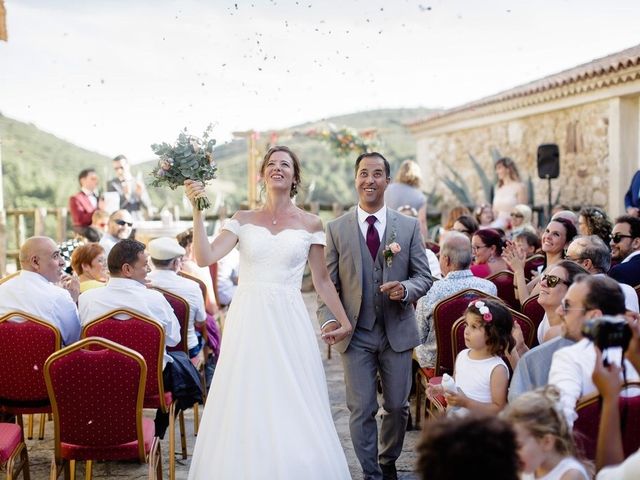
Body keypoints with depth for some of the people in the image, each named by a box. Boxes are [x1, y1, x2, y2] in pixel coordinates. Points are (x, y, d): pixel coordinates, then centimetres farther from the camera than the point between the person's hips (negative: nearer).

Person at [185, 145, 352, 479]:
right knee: (245, 405, 2)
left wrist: (344, 321, 9)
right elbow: (205, 257, -5)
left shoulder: (310, 224, 5)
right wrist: (198, 211, -12)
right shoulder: (243, 220, 6)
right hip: (249, 322, 1)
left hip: (289, 324, 0)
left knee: (293, 408, -1)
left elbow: (322, 280, 10)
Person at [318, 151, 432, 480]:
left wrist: (406, 289, -18)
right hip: (356, 333, -1)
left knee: (398, 406, 11)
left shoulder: (409, 226, 4)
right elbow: (328, 283, 1)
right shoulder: (336, 229, 1)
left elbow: (424, 276, 4)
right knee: (361, 410, 1)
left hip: (397, 331, 2)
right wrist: (328, 320, -15)